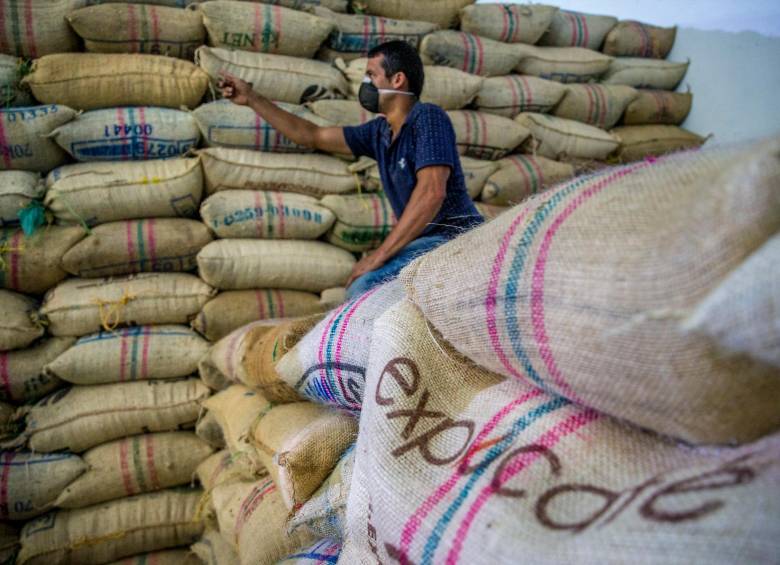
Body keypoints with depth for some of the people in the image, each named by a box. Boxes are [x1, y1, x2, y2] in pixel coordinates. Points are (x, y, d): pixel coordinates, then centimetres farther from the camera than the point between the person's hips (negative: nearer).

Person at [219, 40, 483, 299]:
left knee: (365, 287, -25)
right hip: (426, 241, 8)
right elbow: (312, 136, 22)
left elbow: (432, 192, -22)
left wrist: (379, 255, -22)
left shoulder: (427, 117, -10)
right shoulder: (379, 132, 13)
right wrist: (252, 99, 23)